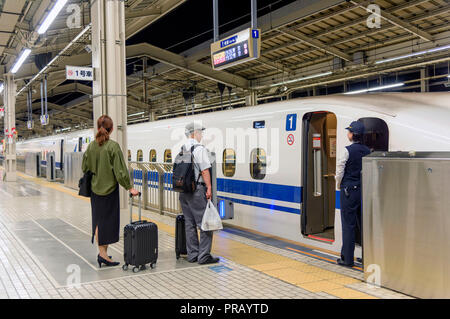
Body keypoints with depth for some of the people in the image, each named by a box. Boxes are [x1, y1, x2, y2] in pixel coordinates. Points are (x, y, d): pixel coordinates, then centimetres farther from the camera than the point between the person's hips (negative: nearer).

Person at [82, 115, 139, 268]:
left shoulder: (91, 146, 2)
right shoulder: (113, 146, -14)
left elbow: (85, 167, 9)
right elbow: (120, 170, -14)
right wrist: (130, 188, -8)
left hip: (95, 190, 5)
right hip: (110, 189, -5)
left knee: (98, 220, 12)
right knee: (108, 220, 4)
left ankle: (102, 252, 17)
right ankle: (103, 253, 7)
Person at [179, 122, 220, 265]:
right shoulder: (199, 148, -10)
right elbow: (205, 170, -14)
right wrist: (209, 188, -10)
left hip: (183, 191, 8)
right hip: (196, 189, -8)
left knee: (189, 224, 11)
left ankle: (192, 254, 15)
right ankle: (204, 255, -2)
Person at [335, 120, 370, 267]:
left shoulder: (348, 150, -12)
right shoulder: (367, 151, 5)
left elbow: (340, 170, -9)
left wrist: (339, 185, 7)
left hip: (349, 191, -6)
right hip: (364, 190, 6)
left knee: (348, 225, 0)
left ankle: (347, 258, 4)